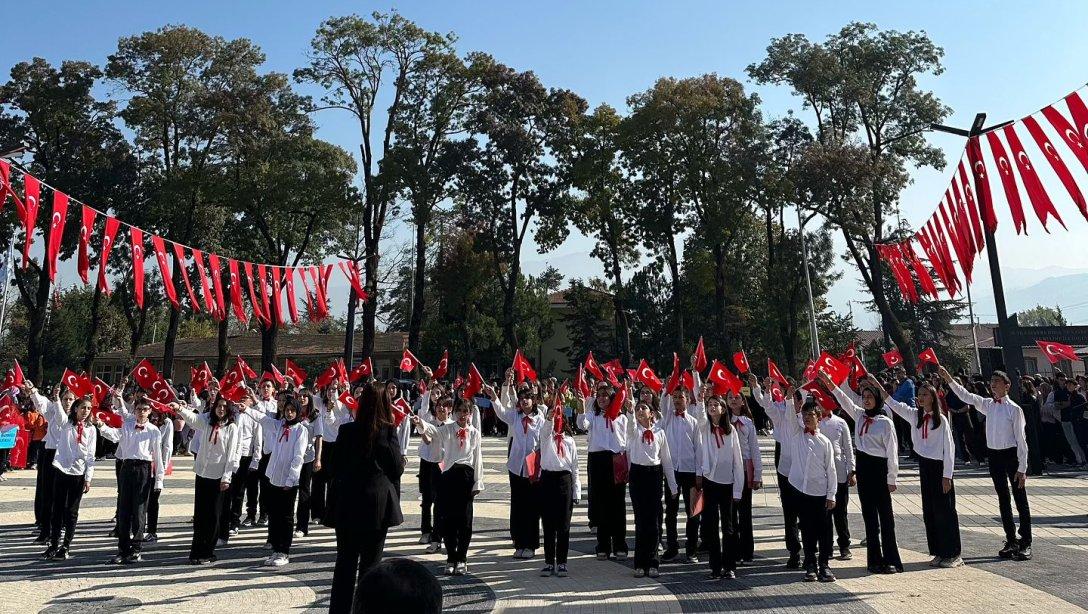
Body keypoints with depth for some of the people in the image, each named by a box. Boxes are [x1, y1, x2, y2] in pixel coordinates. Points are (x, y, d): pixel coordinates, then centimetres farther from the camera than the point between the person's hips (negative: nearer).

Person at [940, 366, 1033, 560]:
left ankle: (1025, 543, 10)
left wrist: (1022, 468, -13)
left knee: (1021, 500, 2)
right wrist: (948, 379, -12)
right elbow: (965, 396, 1)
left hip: (1012, 455, -6)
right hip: (994, 455, 6)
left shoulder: (1014, 409, -10)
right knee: (1003, 500, 13)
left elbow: (1021, 439, -11)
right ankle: (1011, 541, 23)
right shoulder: (988, 405, 5)